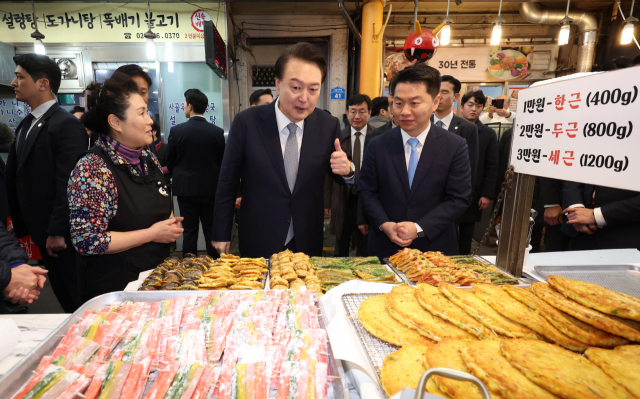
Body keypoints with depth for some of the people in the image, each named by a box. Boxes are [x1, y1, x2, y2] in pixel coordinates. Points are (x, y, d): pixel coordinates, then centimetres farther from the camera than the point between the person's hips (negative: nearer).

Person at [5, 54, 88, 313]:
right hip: (40, 232, 8)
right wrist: (20, 225, 12)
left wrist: (57, 232, -18)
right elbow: (14, 177, 15)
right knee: (62, 294, 17)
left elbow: (69, 184, -19)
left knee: (77, 300, 6)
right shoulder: (26, 125, 13)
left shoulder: (66, 124, -14)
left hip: (62, 235, -8)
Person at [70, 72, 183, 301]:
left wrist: (170, 224, -5)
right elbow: (87, 241, -20)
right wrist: (152, 233, -19)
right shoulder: (92, 168, -18)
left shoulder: (149, 159, 2)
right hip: (114, 287, -6)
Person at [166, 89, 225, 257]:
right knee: (212, 232, 10)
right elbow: (223, 162, 3)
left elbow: (170, 162, 2)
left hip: (185, 188, -1)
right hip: (211, 189, 1)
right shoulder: (218, 132, -5)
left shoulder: (176, 130, -7)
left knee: (190, 232, 8)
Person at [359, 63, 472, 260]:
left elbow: (459, 198, -7)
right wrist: (384, 224, -14)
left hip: (435, 246, 0)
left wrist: (419, 228, -16)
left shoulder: (456, 147, -6)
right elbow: (366, 190, 1)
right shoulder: (377, 145, -2)